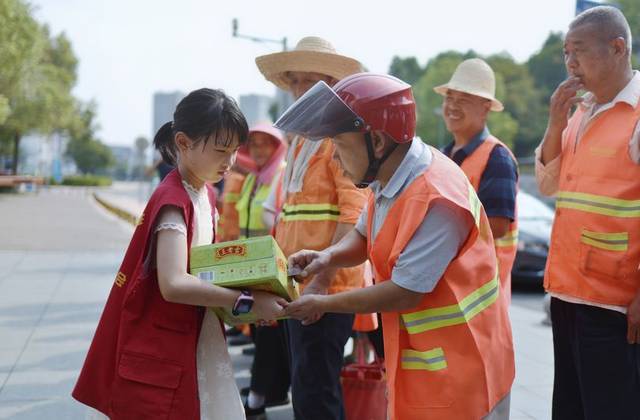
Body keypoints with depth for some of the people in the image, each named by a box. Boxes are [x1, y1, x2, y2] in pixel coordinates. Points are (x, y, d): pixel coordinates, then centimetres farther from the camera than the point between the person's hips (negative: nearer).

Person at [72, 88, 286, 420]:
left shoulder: (205, 193, 7)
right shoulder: (173, 201, -20)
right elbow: (174, 284, -30)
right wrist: (245, 301, -28)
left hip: (195, 336, 9)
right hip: (161, 348, -9)